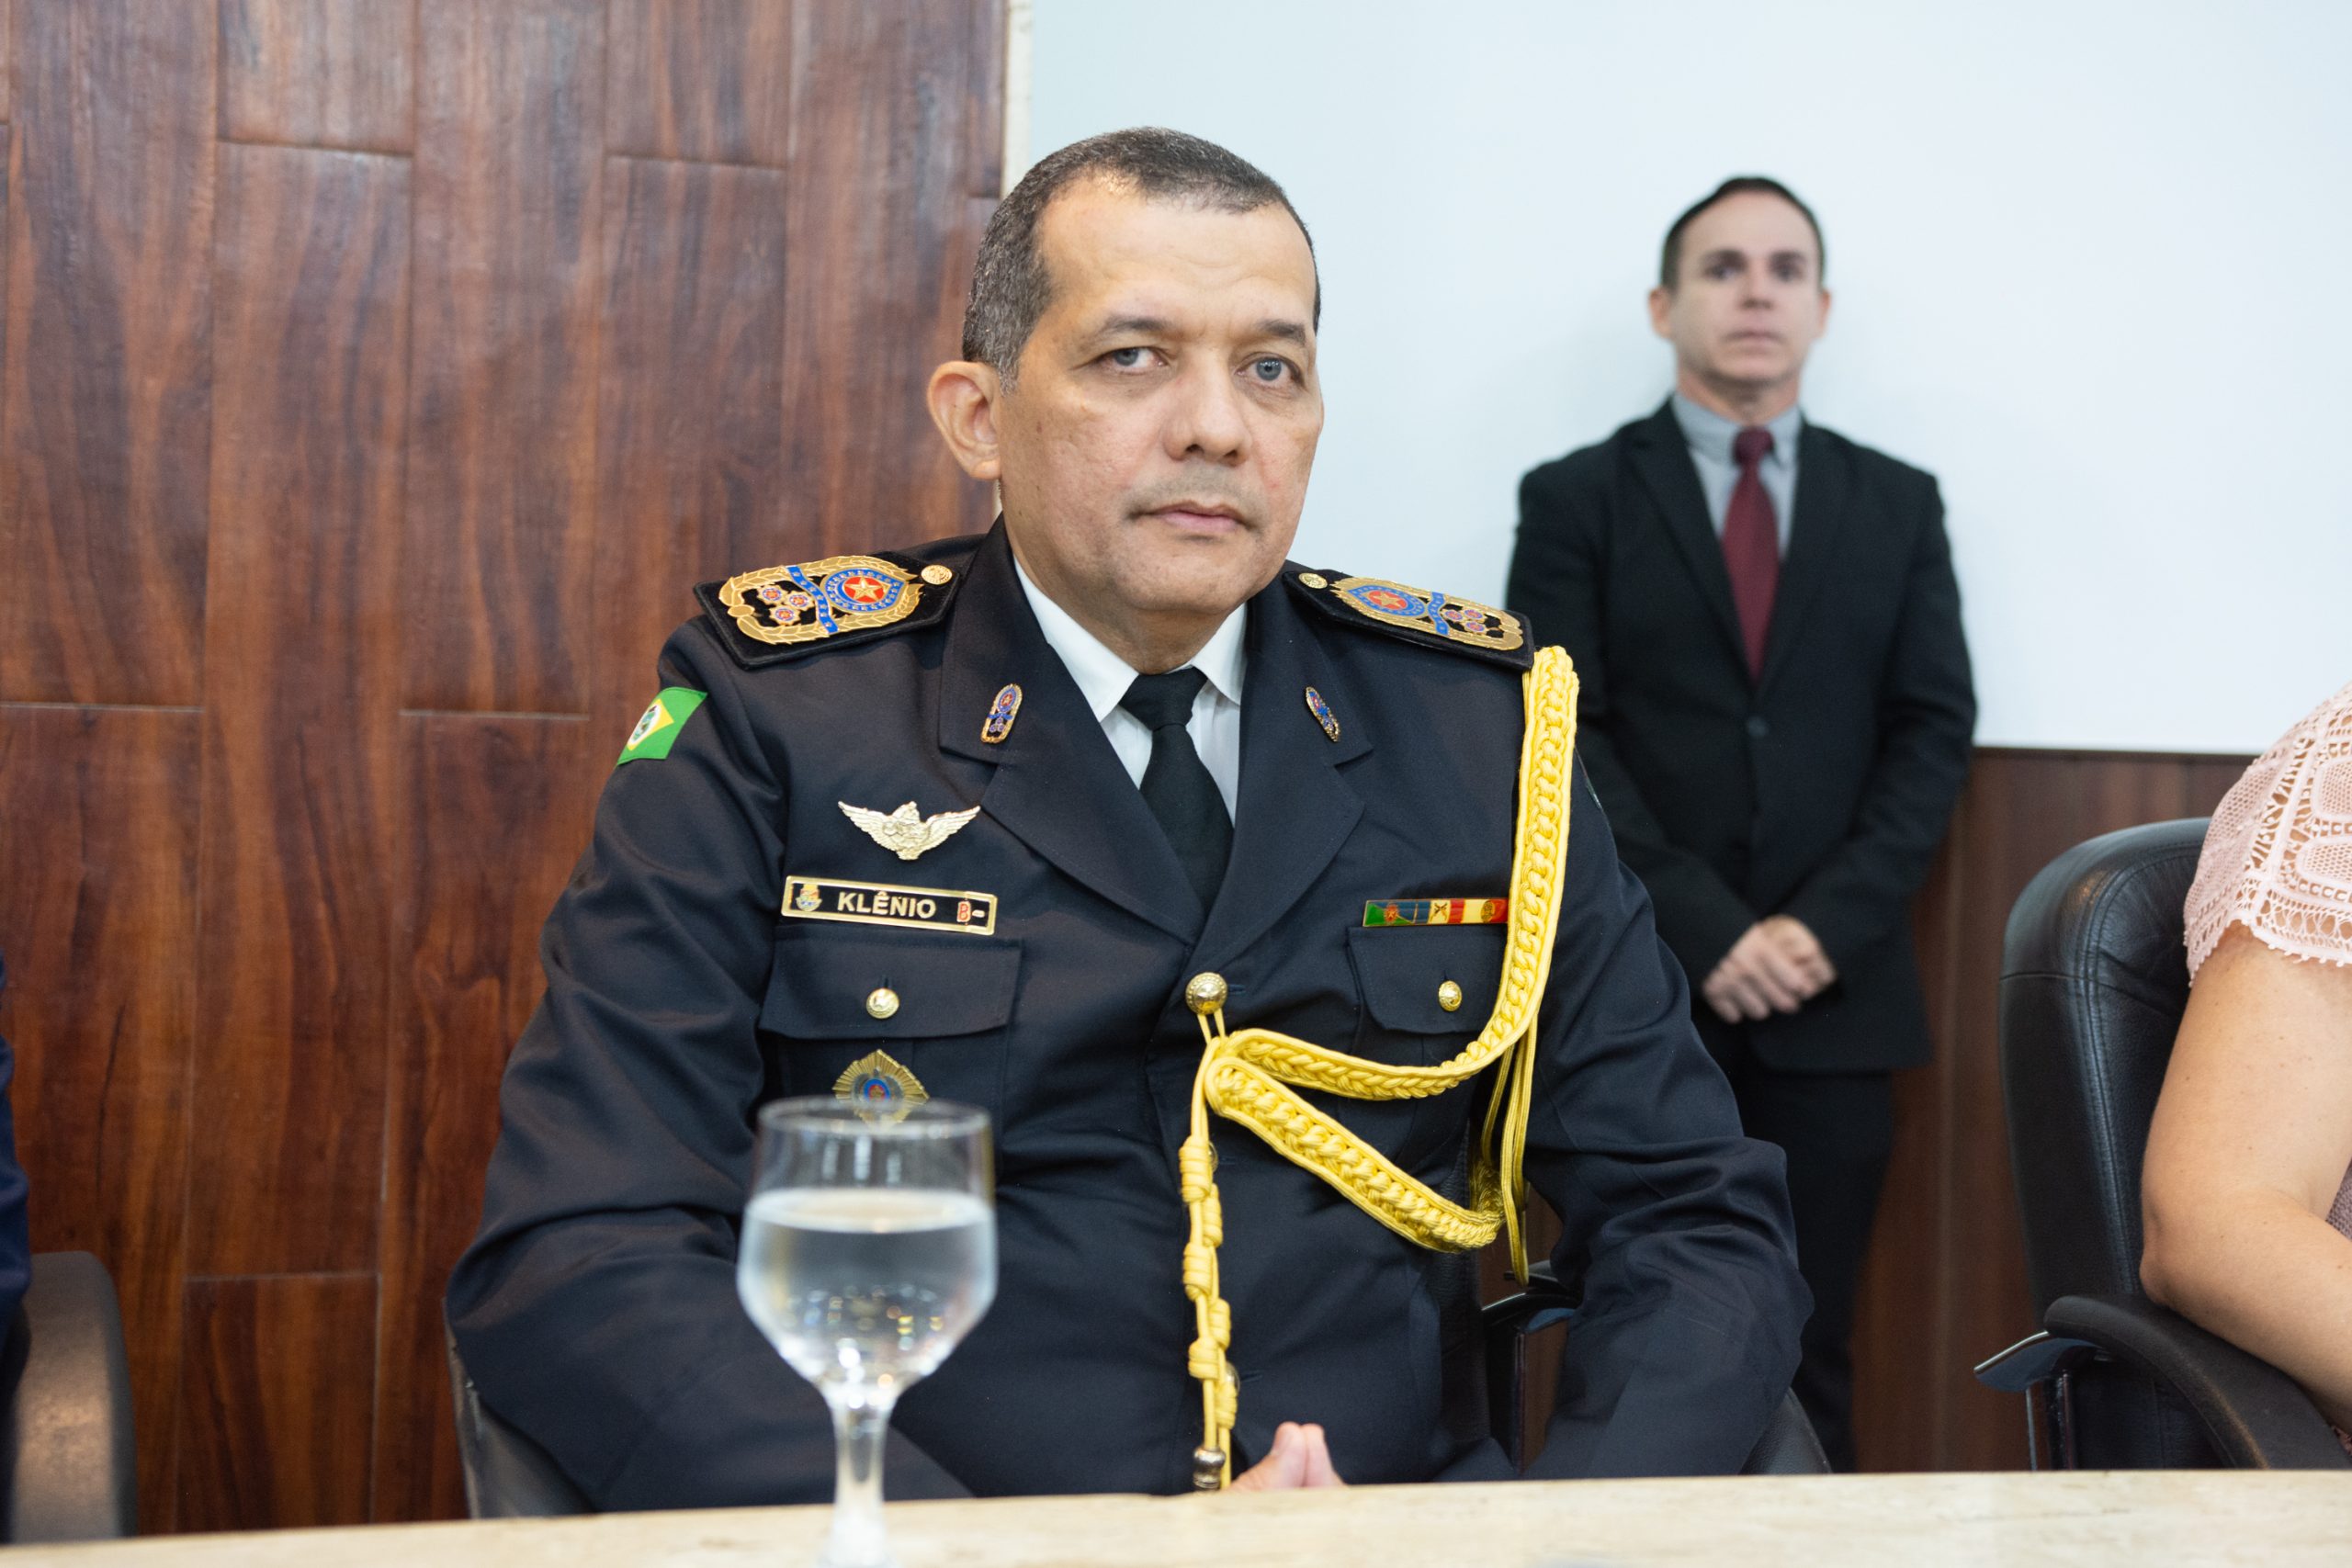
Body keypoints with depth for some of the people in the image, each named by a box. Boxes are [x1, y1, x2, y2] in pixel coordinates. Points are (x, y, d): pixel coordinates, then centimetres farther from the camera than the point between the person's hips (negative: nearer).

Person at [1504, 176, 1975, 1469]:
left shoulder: (1899, 505, 13)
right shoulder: (1577, 499, 5)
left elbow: (1935, 729, 6)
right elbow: (1562, 736, -3)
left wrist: (1828, 927, -7)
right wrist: (1704, 931, -12)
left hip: (1834, 997, 2)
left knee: (1809, 1363, 4)